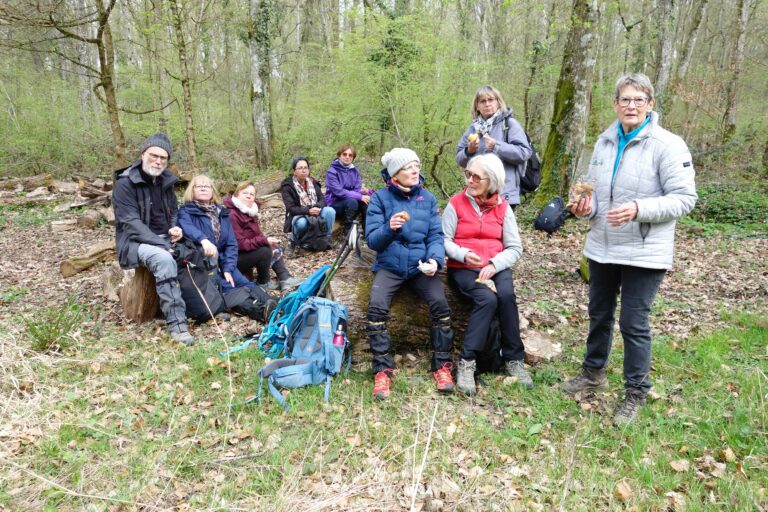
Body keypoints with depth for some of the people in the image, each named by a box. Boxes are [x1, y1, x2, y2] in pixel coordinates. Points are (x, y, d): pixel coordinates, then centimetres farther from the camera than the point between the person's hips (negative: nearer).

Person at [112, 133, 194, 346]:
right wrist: (160, 245, -28)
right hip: (136, 242, -7)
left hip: (164, 239, 7)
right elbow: (131, 222, -19)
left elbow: (174, 211, 23)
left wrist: (175, 228, -1)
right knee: (164, 260, -37)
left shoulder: (166, 181, 9)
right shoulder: (125, 183, -11)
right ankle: (176, 322, -37)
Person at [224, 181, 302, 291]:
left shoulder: (250, 211, 6)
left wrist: (269, 242, -11)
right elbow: (240, 243, -28)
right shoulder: (232, 215, -24)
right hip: (234, 258, -10)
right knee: (265, 251, -25)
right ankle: (263, 282, -3)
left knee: (275, 249, 6)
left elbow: (258, 235, 7)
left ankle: (285, 279, -7)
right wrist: (265, 241, -30)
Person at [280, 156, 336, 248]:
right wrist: (308, 211, -33)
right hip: (298, 216, -4)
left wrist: (317, 208, -28)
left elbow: (322, 199, -4)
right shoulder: (287, 186, -11)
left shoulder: (313, 182, 5)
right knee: (301, 223, -40)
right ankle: (295, 239, -6)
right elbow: (291, 208, -18)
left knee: (330, 211, -25)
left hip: (315, 213, 4)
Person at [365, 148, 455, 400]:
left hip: (420, 265, 2)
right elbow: (372, 240, -6)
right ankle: (382, 369, -12)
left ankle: (442, 365, -6)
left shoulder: (428, 198, 7)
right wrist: (390, 229, -27)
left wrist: (435, 259, -18)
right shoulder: (380, 198, -1)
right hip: (389, 266, -1)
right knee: (376, 307, -27)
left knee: (440, 303, -23)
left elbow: (436, 235, 2)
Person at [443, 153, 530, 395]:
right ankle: (467, 361, -21)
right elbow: (444, 241, -3)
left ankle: (513, 359, -14)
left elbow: (515, 248, 3)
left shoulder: (503, 207, 6)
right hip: (463, 268, -2)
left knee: (507, 295, -29)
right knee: (487, 299, -31)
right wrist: (463, 255, -21)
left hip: (496, 267, 2)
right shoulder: (456, 203, 0)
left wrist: (494, 264, -15)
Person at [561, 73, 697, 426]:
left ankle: (635, 393, 20)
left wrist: (638, 209, -28)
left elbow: (684, 198, -15)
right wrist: (587, 205, -5)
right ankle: (594, 372, 39)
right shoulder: (604, 142, 7)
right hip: (602, 247, 6)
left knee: (634, 324, 1)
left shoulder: (667, 145, -12)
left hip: (643, 253, -6)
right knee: (599, 314, 19)